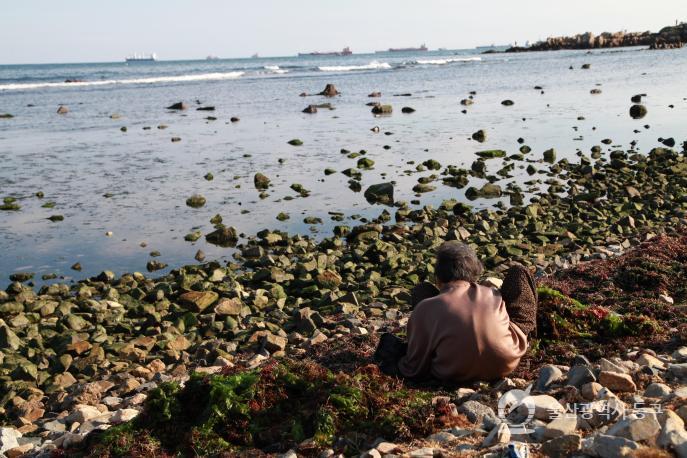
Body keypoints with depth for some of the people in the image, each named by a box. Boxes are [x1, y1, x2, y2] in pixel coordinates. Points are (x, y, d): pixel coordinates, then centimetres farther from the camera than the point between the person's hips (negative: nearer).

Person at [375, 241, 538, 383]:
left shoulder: (426, 308, -12)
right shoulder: (494, 295, -7)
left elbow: (415, 370, -7)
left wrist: (396, 365, 14)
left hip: (454, 376, 0)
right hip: (506, 366, 1)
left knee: (422, 291, 10)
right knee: (518, 272, 9)